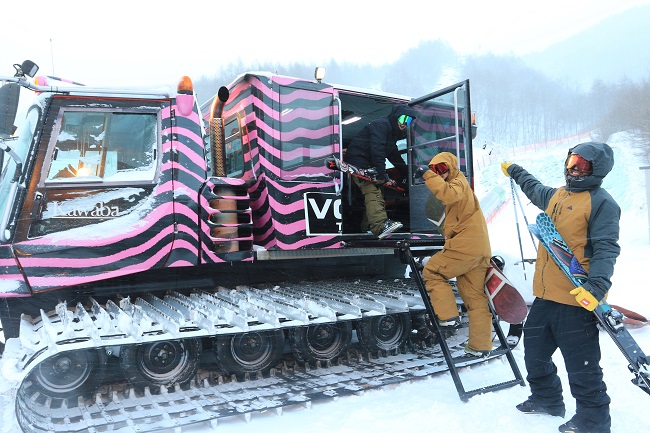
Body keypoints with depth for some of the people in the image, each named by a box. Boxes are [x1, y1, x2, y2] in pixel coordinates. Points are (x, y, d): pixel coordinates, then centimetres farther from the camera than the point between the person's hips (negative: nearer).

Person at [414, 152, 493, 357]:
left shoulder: (458, 182, -3)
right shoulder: (458, 184, 27)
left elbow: (448, 194, -26)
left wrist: (428, 175, -25)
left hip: (465, 246, -10)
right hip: (480, 249, 10)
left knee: (432, 272, 2)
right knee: (476, 297, 10)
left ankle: (448, 316, -2)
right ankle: (481, 345, 13)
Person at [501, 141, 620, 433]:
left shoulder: (602, 202, -10)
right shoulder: (557, 196, 15)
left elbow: (606, 249, -18)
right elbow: (536, 190, 38)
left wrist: (596, 286, -30)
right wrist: (515, 171, 49)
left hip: (577, 299, -9)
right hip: (546, 295, 9)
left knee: (581, 365, 1)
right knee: (535, 352, 20)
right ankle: (546, 399, 39)